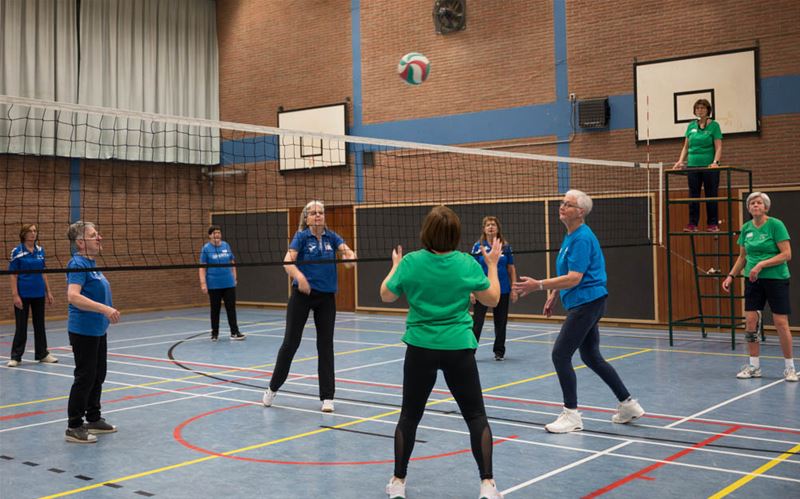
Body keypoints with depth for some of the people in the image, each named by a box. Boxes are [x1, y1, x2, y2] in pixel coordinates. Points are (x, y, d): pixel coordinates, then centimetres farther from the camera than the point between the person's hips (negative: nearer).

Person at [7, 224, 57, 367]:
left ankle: (42, 354, 20)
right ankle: (15, 356, 10)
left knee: (40, 324, 11)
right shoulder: (17, 252, -7)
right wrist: (15, 295, -15)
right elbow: (13, 275, -8)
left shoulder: (40, 250, 6)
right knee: (21, 326, 0)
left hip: (39, 294, 5)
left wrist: (48, 292, 9)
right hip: (23, 294, -4)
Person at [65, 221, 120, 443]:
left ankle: (93, 419, 29)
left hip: (97, 330, 9)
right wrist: (105, 308, -36)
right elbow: (73, 296, -31)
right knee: (85, 377, -4)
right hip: (83, 331, -9)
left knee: (98, 375, 17)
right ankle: (74, 427, 5)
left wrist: (108, 311, 25)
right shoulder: (78, 264, -17)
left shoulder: (90, 263, 11)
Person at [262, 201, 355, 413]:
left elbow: (347, 250, -11)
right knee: (291, 342, 2)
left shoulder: (331, 236, 4)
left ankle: (327, 397, 12)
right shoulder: (301, 236, -6)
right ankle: (273, 388, 21)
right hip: (303, 294, -3)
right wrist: (299, 276, -38)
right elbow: (288, 261, -19)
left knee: (326, 345, 5)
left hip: (326, 297, 3)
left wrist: (350, 257, -34)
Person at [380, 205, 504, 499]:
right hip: (459, 348, 0)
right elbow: (492, 300, 5)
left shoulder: (411, 262, -8)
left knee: (409, 415, 14)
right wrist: (493, 265, 16)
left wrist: (395, 266, 22)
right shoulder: (468, 264, -7)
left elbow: (386, 295, 6)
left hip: (421, 347, 1)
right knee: (476, 415, 8)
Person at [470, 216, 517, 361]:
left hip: (502, 290, 2)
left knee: (501, 323, 10)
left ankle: (499, 351, 22)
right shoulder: (478, 246, -2)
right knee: (477, 322, -2)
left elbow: (511, 268, 6)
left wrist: (513, 289, 1)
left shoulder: (505, 246, 2)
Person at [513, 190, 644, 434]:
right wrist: (553, 296, 21)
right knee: (591, 357, 16)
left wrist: (539, 285, -28)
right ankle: (628, 404, 25)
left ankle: (571, 415, 1)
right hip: (585, 304, 10)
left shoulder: (582, 238, -18)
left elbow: (574, 278, -24)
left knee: (560, 355, -8)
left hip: (586, 302, -10)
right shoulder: (571, 236, 13)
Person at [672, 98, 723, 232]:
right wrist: (680, 161, 3)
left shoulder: (714, 125, -1)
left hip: (709, 166, -4)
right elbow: (686, 147, 15)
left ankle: (713, 224, 6)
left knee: (711, 195, 1)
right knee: (693, 196, 3)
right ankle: (692, 224, 5)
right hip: (693, 166, 4)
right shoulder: (691, 126, 11)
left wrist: (715, 162, -20)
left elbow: (718, 147, -6)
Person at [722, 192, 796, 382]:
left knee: (781, 323, -4)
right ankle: (754, 366, 11)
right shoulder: (746, 228, 7)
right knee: (750, 321, 0)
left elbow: (786, 254, -14)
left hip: (776, 279, -5)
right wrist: (731, 276, 8)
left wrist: (761, 264, -20)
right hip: (753, 280, 5)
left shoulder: (776, 225, -10)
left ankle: (789, 367, 10)